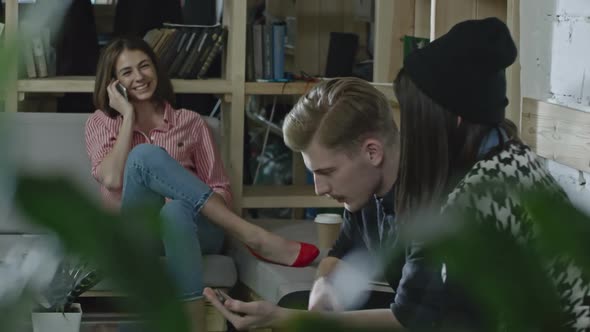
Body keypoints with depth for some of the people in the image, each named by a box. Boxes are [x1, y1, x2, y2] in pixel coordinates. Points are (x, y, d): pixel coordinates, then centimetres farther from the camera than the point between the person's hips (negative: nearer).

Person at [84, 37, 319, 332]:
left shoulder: (190, 122, 16)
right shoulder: (101, 122, 14)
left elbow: (222, 191, 11)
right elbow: (112, 179, -6)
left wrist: (186, 200, -11)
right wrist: (128, 115, 0)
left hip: (190, 227, 0)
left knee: (177, 211, -39)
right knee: (145, 155, -30)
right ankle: (253, 237, -34)